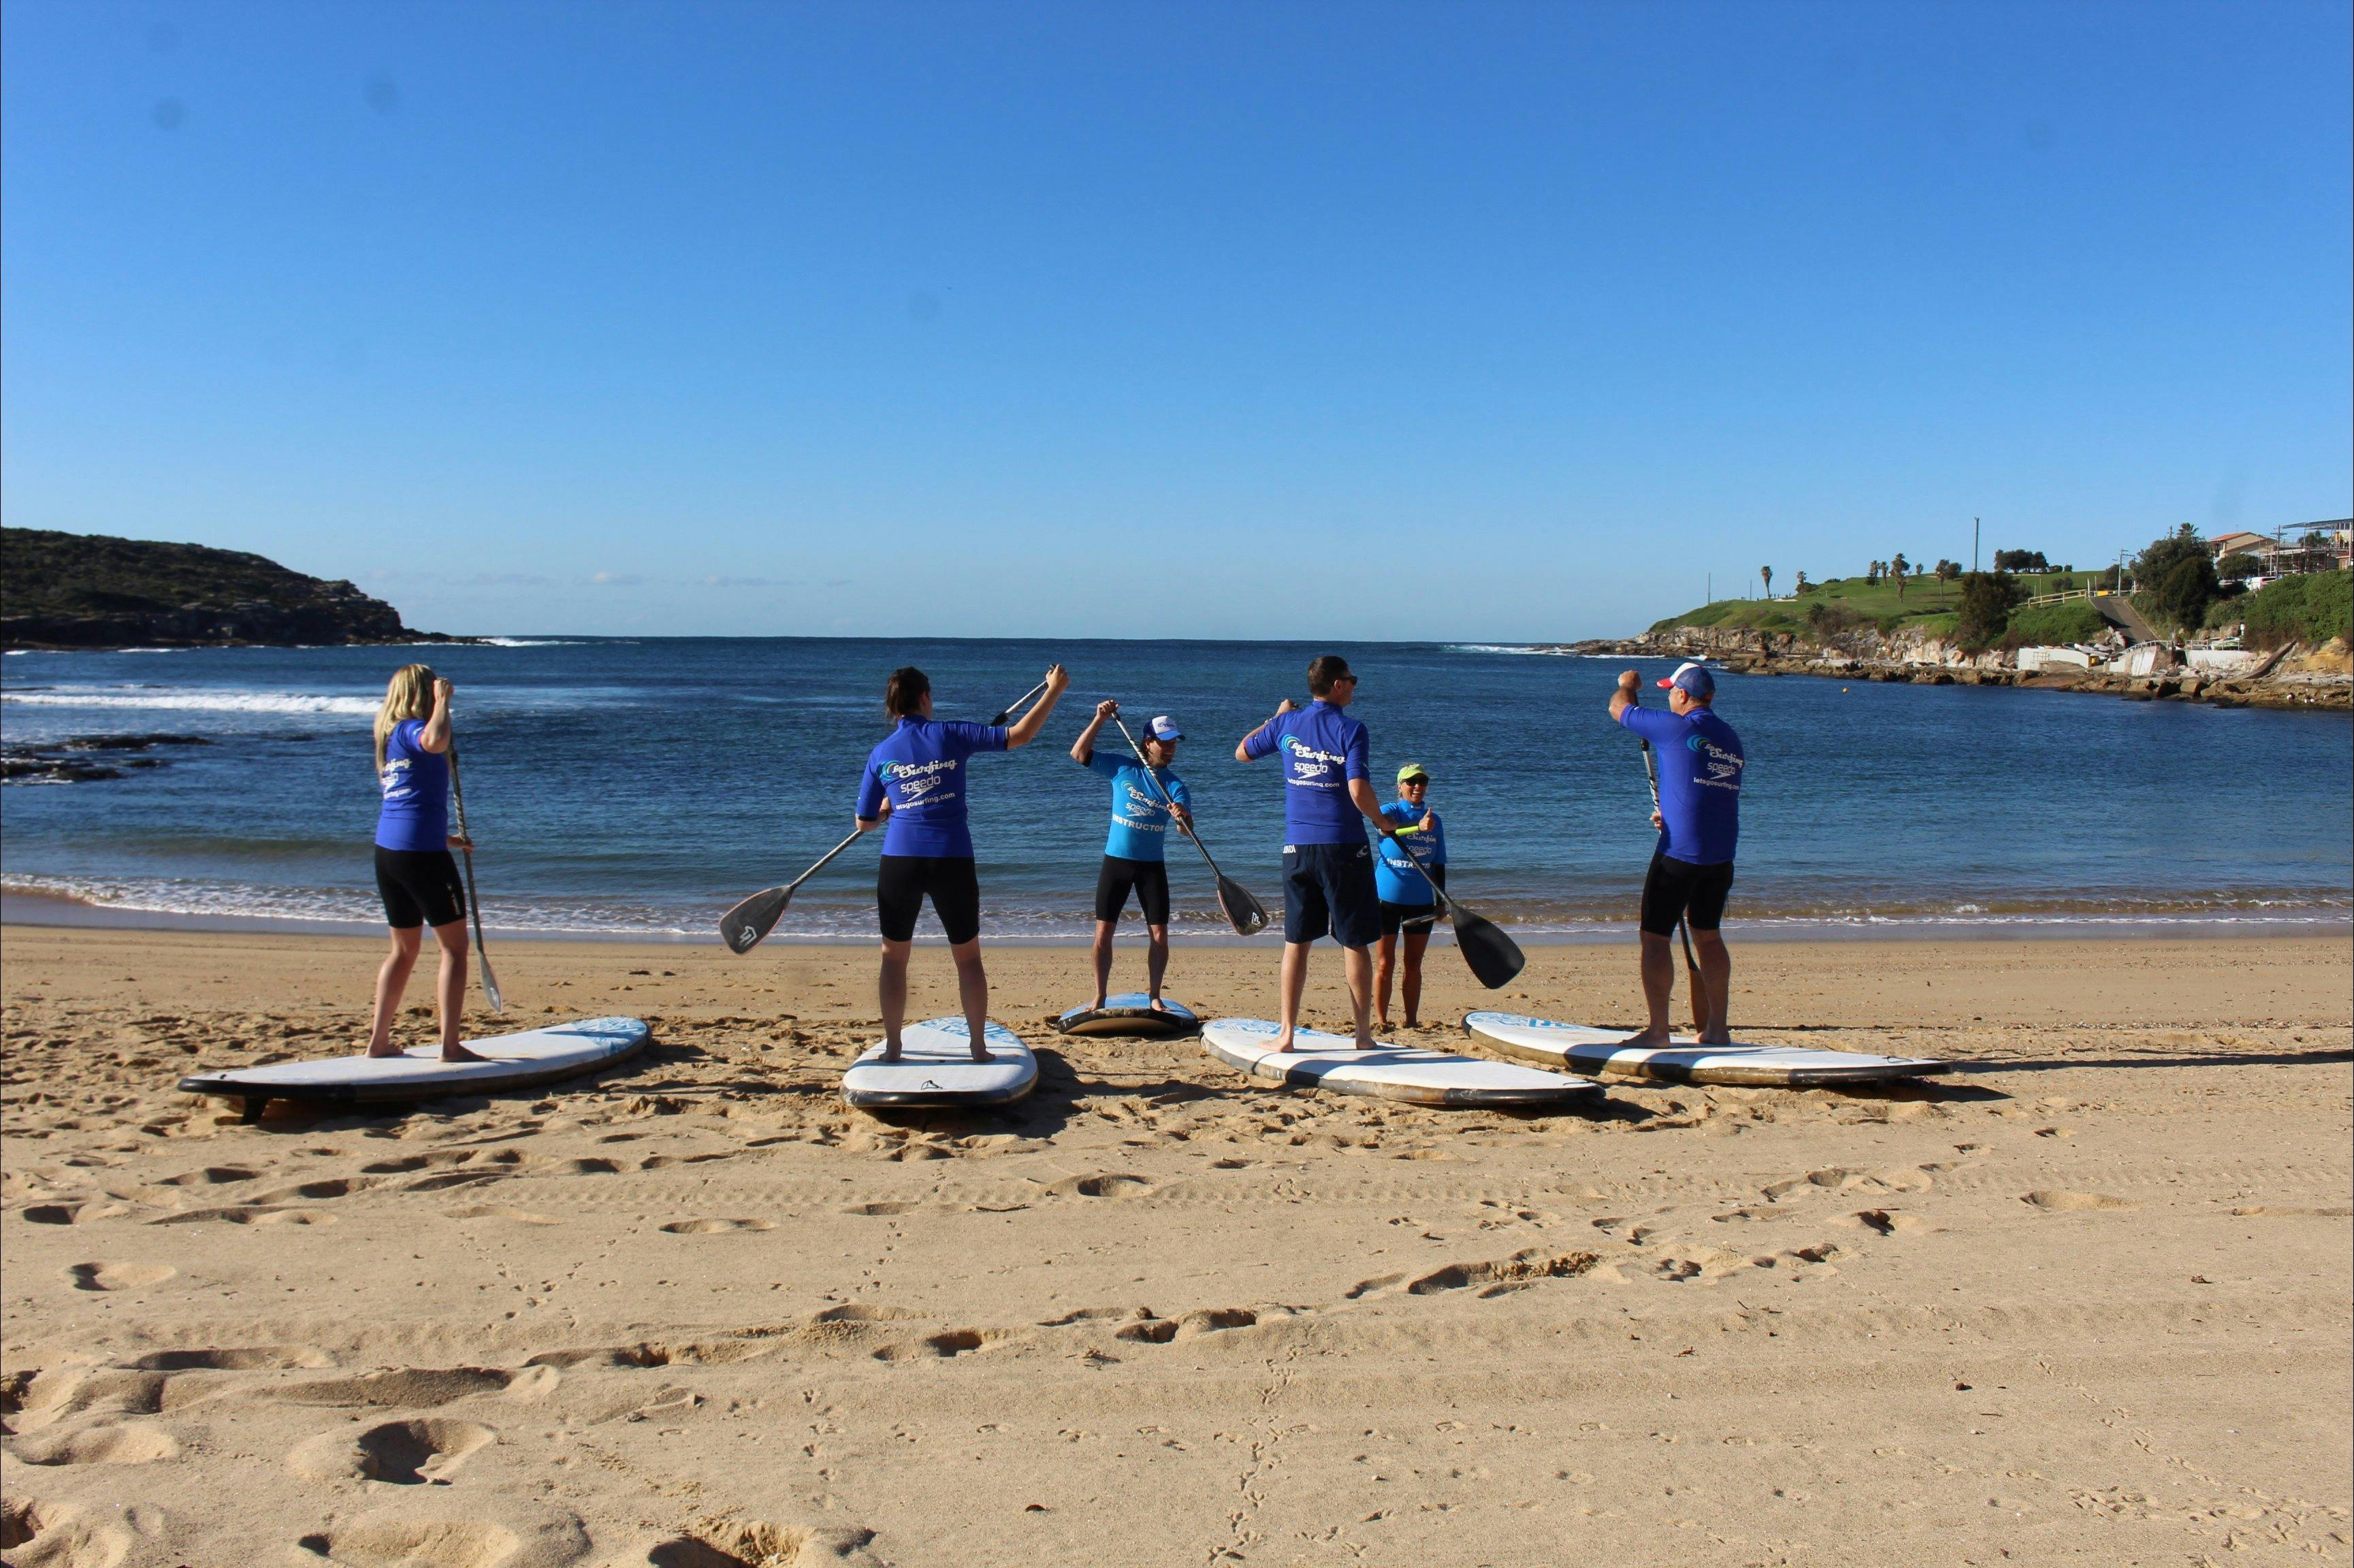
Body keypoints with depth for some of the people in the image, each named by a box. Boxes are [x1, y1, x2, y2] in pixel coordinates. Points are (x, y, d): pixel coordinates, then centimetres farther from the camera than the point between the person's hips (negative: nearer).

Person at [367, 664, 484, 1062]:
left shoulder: (389, 735, 16)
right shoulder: (411, 730, -10)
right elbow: (436, 741, -37)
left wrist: (443, 838, 34)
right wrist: (443, 700, -19)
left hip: (386, 850, 9)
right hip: (421, 853, -9)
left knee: (404, 949, 19)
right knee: (454, 946, 1)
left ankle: (379, 1039, 20)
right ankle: (450, 1044, -2)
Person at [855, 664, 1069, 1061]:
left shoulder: (880, 754, 5)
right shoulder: (951, 735, -1)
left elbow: (864, 823, 11)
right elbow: (1019, 735, 0)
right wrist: (1054, 690, 9)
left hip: (900, 861, 1)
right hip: (953, 862, -1)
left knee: (894, 956, 15)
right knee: (968, 957, 12)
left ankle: (892, 1048, 16)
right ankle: (979, 1048, 15)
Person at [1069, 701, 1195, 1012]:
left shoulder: (1175, 785, -2)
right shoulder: (1122, 768, -1)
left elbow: (1186, 829, -16)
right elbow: (1078, 754, -6)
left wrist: (1183, 818, -40)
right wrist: (1100, 720, -15)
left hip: (1153, 865, 1)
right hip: (1116, 861, 0)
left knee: (1160, 936, -1)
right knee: (1103, 934, -1)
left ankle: (1154, 995, 16)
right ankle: (1100, 997, 10)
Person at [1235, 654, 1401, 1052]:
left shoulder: (1286, 724, 4)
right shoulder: (1350, 730, -8)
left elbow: (1241, 752, 20)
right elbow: (1358, 791, -18)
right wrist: (1382, 821, 1)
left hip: (1298, 847, 4)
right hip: (1344, 846, -4)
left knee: (1297, 942, 9)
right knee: (1354, 942, 5)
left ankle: (1287, 1033, 8)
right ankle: (1364, 1034, 10)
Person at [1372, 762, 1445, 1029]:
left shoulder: (1435, 820, 9)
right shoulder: (1390, 810, -3)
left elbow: (1438, 865, 14)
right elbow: (1388, 824, -29)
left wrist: (1441, 901, 9)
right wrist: (1418, 826, -47)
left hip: (1421, 900, 4)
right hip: (1388, 896, -4)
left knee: (1414, 964, 8)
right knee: (1385, 963, -2)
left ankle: (1412, 1021, 14)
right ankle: (1381, 1021, 3)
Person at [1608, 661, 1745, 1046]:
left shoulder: (1677, 728, -10)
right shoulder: (1731, 739, 12)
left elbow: (1619, 708, 3)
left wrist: (1627, 685, 25)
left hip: (1679, 854, -7)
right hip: (1722, 855, 7)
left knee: (1655, 937, 1)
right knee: (1708, 935, 17)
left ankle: (1657, 1029, 0)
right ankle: (1717, 1028, 18)